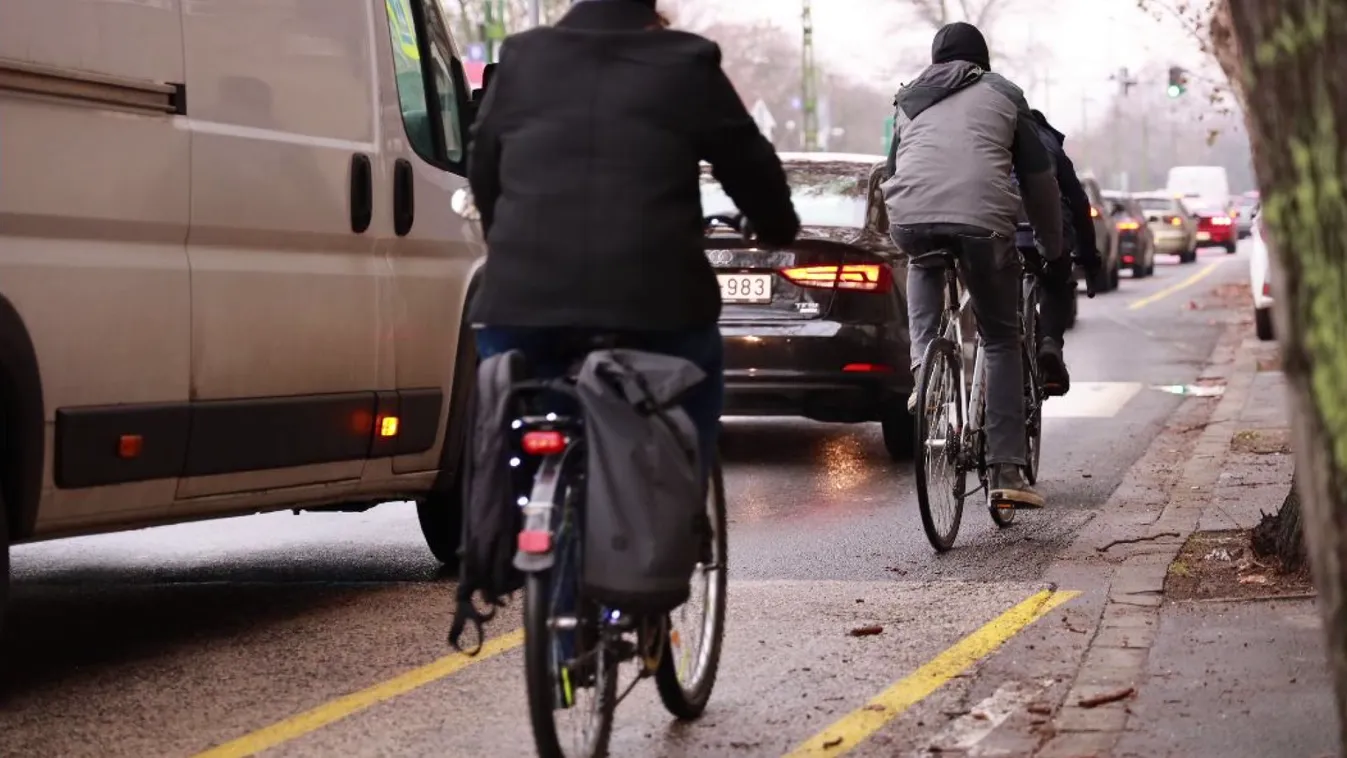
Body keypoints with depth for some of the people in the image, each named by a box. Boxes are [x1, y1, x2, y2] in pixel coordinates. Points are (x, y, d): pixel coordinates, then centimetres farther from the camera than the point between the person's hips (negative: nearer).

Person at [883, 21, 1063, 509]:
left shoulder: (908, 101, 29)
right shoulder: (1003, 95, 22)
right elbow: (1039, 177, 20)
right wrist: (1052, 248, 30)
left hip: (910, 218, 2)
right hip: (983, 220, -2)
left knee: (924, 266, 37)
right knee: (1001, 340, 12)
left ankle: (923, 367, 15)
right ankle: (1006, 471, 3)